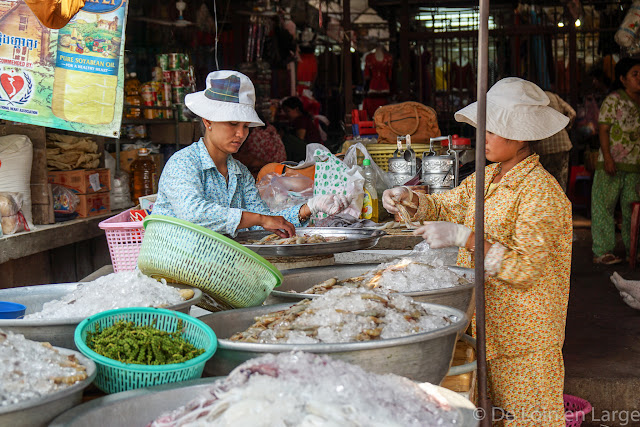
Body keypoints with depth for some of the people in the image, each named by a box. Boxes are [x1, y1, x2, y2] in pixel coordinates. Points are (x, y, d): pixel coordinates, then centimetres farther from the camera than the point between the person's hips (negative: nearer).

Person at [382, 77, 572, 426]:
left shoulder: (542, 192, -17)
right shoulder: (485, 178, 8)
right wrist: (410, 199, 2)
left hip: (524, 335, -7)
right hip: (483, 321, 8)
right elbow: (447, 207, 22)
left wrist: (463, 237, -27)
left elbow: (525, 267, -24)